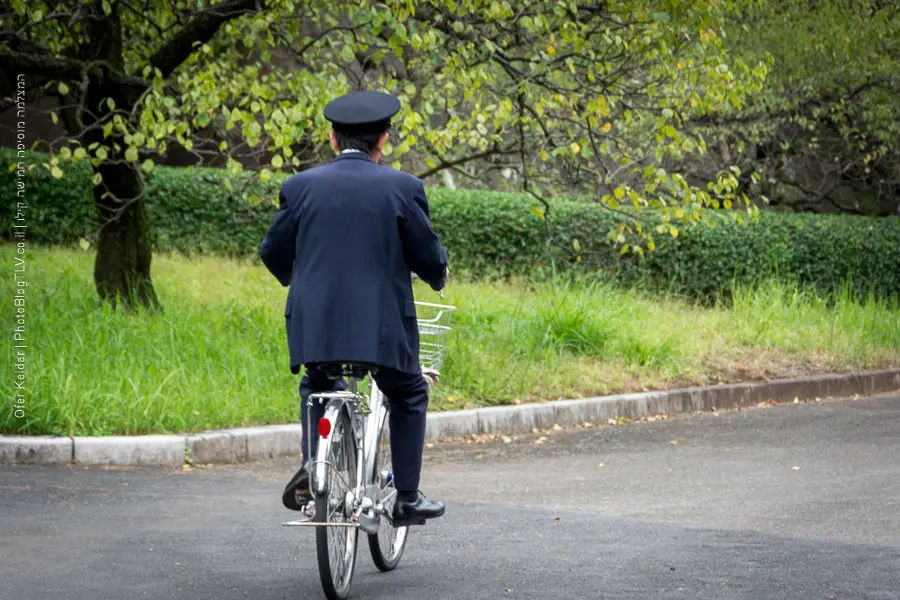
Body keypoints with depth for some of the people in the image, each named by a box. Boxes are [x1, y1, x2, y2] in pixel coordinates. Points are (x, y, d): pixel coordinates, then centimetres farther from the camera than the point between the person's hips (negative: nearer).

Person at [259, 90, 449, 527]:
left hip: (314, 324, 2)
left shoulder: (301, 186, 2)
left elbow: (273, 252, 10)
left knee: (318, 388, 30)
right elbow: (427, 257, 0)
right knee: (408, 396, 21)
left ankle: (313, 462, 8)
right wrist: (438, 274, 23)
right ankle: (407, 499, 19)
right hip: (382, 326, -2)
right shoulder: (402, 187, -4)